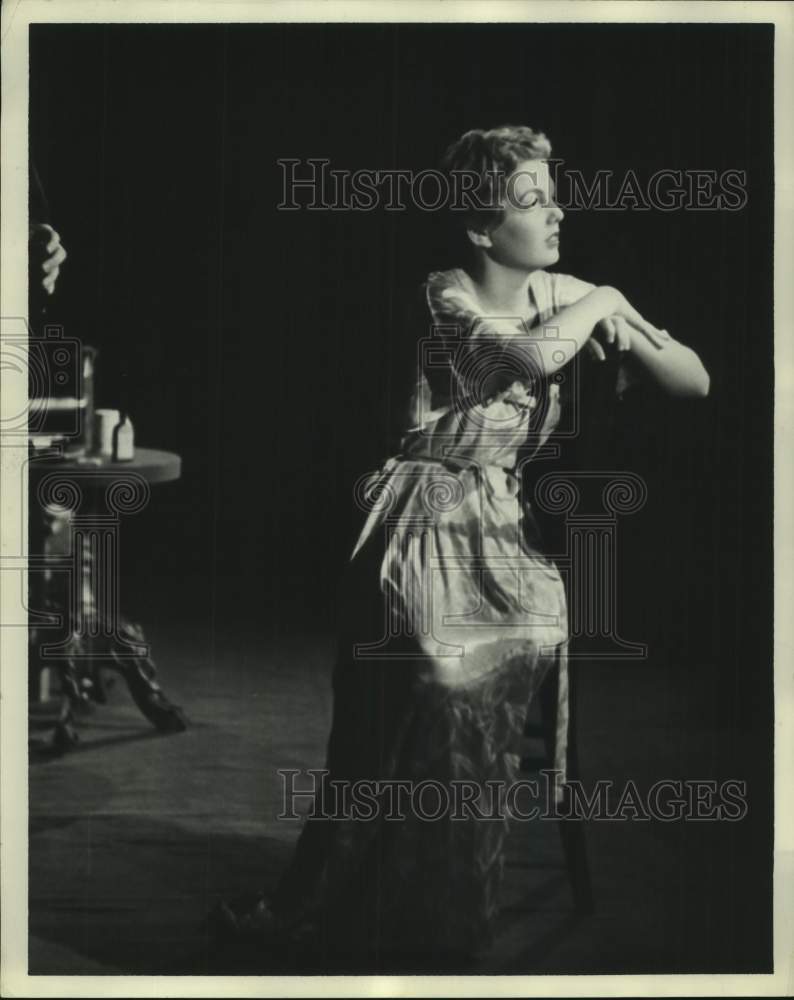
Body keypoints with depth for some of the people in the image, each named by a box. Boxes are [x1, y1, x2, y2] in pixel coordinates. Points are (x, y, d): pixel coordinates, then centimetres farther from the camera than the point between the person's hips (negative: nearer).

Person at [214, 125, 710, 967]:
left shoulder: (568, 297, 9)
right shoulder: (449, 298, -6)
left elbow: (696, 382, 9)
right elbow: (535, 354, -28)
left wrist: (625, 331, -9)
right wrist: (600, 300, -10)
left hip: (508, 530, 4)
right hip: (432, 526, -4)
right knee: (386, 731, -10)